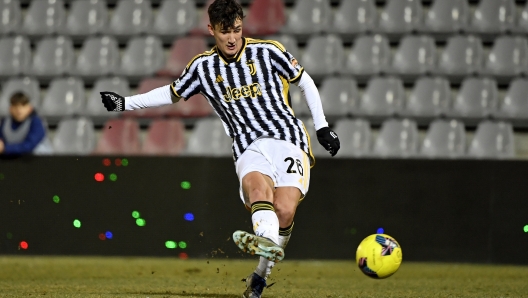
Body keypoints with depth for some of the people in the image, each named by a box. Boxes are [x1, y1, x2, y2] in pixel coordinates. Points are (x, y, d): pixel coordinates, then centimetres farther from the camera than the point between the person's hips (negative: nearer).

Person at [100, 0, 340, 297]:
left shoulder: (267, 51, 4)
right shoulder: (203, 66, 10)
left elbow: (306, 82, 15)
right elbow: (172, 94, 27)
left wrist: (322, 127, 11)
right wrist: (125, 103, 21)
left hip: (288, 140, -1)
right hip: (249, 148, 1)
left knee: (284, 211, -22)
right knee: (258, 187, -34)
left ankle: (262, 273, -7)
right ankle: (267, 242, -62)